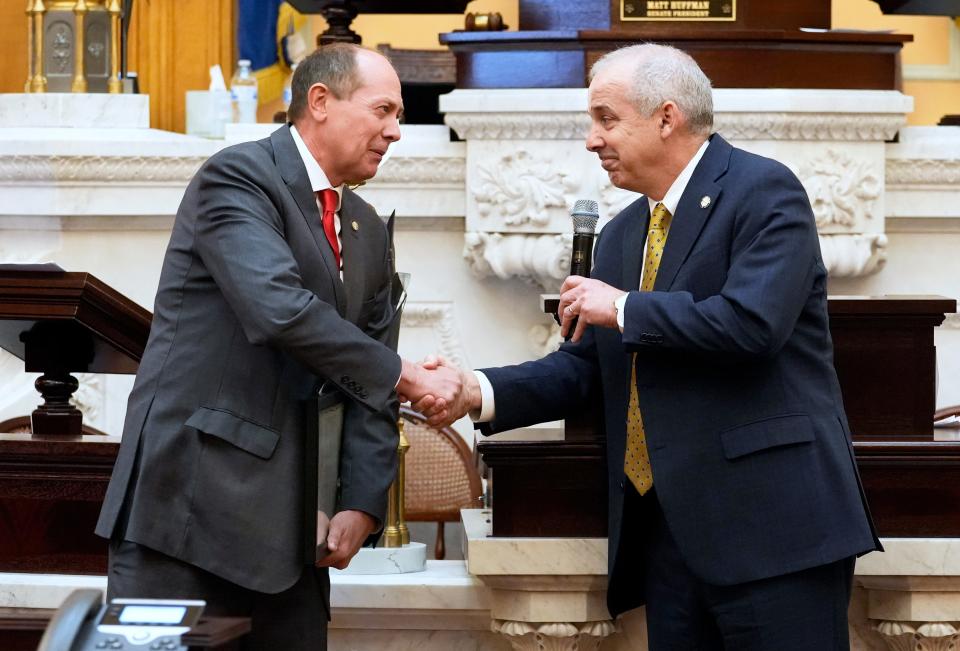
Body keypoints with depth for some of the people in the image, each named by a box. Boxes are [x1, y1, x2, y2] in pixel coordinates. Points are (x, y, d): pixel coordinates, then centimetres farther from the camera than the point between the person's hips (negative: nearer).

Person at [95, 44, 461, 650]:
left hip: (287, 521, 7)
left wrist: (362, 503, 0)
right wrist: (403, 376, -16)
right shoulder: (238, 177, -7)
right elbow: (279, 307, -22)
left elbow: (368, 390, 14)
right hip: (190, 495, -7)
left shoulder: (370, 233, 16)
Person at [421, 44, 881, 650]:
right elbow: (582, 366, 18)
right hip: (667, 527, 8)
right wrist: (478, 392, 1)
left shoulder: (763, 190, -6)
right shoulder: (622, 235, 19)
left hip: (770, 521, -8)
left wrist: (623, 309, -9)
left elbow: (752, 322, -20)